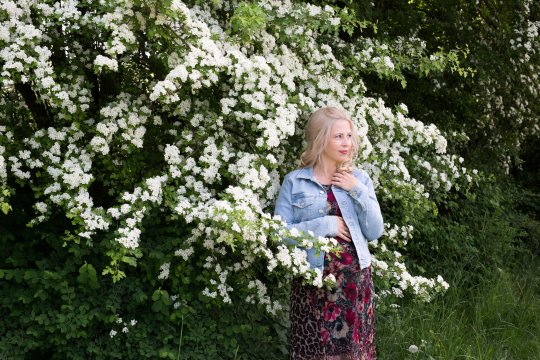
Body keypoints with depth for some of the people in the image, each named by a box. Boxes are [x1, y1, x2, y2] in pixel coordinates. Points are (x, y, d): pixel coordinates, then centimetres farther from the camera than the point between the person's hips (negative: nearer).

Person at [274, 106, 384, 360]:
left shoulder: (360, 179, 6)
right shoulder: (294, 181, -3)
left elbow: (375, 232, 0)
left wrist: (358, 191, -9)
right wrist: (324, 226, -15)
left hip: (355, 277, 3)